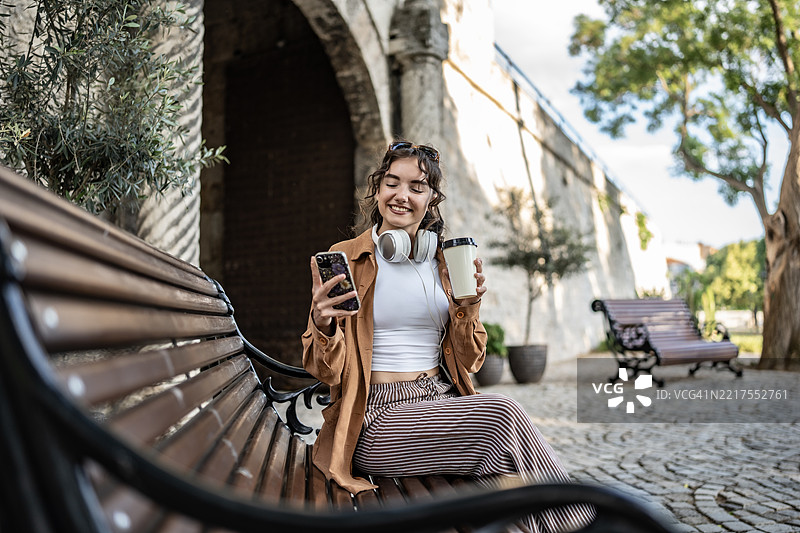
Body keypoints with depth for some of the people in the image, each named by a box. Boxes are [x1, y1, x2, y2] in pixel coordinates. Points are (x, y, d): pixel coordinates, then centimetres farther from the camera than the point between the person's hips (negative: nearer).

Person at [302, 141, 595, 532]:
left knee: (503, 422, -29)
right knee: (503, 414, -27)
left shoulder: (445, 262, 12)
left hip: (444, 403, 4)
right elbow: (327, 371, -1)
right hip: (378, 415, -4)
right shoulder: (345, 259, 0)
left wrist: (468, 306, -7)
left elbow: (468, 362, 11)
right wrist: (323, 323, -22)